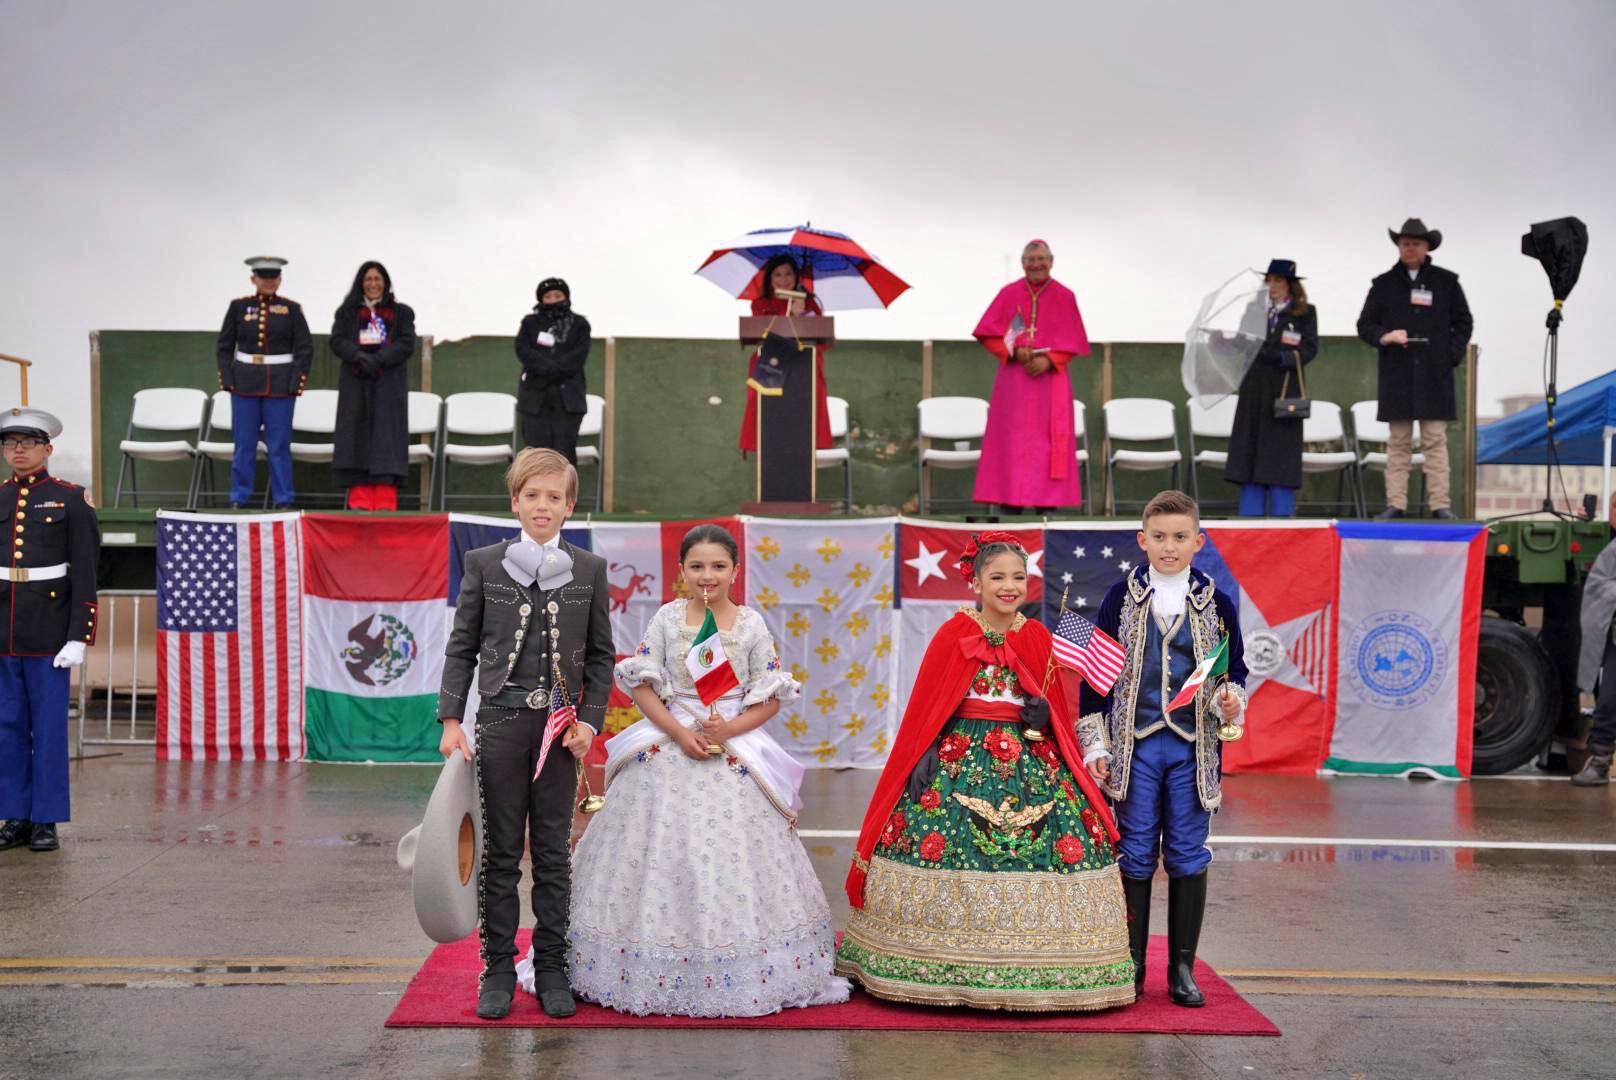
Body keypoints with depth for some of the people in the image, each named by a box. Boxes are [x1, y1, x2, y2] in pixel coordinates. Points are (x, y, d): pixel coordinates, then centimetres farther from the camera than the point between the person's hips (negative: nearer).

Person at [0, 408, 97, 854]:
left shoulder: (70, 499, -3)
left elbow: (84, 574, -6)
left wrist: (78, 638, -12)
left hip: (49, 633, -4)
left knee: (49, 728, 1)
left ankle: (47, 821, 8)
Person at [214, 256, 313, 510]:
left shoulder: (292, 309, 2)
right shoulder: (238, 307, 5)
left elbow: (305, 349, 1)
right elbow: (224, 346, 8)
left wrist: (296, 383, -7)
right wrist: (227, 380, -1)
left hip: (280, 386, -1)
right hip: (245, 385, 1)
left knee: (279, 445, 1)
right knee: (244, 445, 5)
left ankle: (283, 499, 6)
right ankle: (238, 498, 12)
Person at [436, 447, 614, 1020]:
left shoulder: (589, 569, 5)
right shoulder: (483, 564, 3)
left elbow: (601, 654, 7)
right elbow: (461, 647, 3)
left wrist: (590, 720, -3)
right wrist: (451, 720, -4)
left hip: (561, 726, 1)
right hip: (501, 720, -1)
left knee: (553, 854, 8)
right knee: (501, 853, 5)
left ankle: (552, 968, 17)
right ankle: (498, 969, 15)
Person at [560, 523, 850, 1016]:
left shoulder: (752, 624, 1)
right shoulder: (667, 618, 2)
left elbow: (771, 698, 2)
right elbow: (641, 685, -1)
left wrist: (729, 728, -14)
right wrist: (679, 732, -12)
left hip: (734, 755, 0)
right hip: (667, 753, 0)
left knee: (731, 859, -1)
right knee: (660, 857, 1)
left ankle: (742, 975, 11)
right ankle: (652, 970, 13)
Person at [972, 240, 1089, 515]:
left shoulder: (1065, 297, 3)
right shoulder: (1008, 293, 4)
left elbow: (1073, 341, 2)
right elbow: (989, 334, 2)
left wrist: (1049, 360, -14)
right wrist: (1014, 351, -14)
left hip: (1050, 377, 0)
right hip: (1014, 378, 0)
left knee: (1047, 441, -2)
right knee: (1012, 441, -1)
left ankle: (1047, 503, 0)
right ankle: (1011, 502, 0)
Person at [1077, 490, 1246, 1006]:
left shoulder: (1216, 603, 4)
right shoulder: (1121, 597, 2)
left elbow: (1234, 670, 12)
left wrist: (1230, 702, -10)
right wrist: (1095, 742, 0)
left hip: (1193, 746, 1)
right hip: (1134, 744, -1)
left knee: (1188, 855, 4)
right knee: (1135, 854, 4)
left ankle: (1182, 968, 16)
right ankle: (1131, 964, 15)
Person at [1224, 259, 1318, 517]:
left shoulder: (1305, 313, 5)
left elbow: (1310, 348, -4)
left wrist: (1284, 357, -21)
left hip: (1284, 390, -3)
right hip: (1254, 390, 3)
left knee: (1280, 456, -3)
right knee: (1249, 452, 2)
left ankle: (1281, 515, 2)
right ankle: (1250, 514, 7)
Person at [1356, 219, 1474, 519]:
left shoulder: (1446, 281, 10)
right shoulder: (1383, 284, 10)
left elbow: (1464, 323, 14)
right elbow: (1364, 325, 11)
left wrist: (1452, 355, 0)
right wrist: (1384, 337, -10)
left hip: (1435, 377, -1)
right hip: (1396, 376, 1)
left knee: (1435, 441, -2)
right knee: (1398, 443, 1)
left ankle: (1440, 504, -1)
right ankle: (1396, 503, 3)